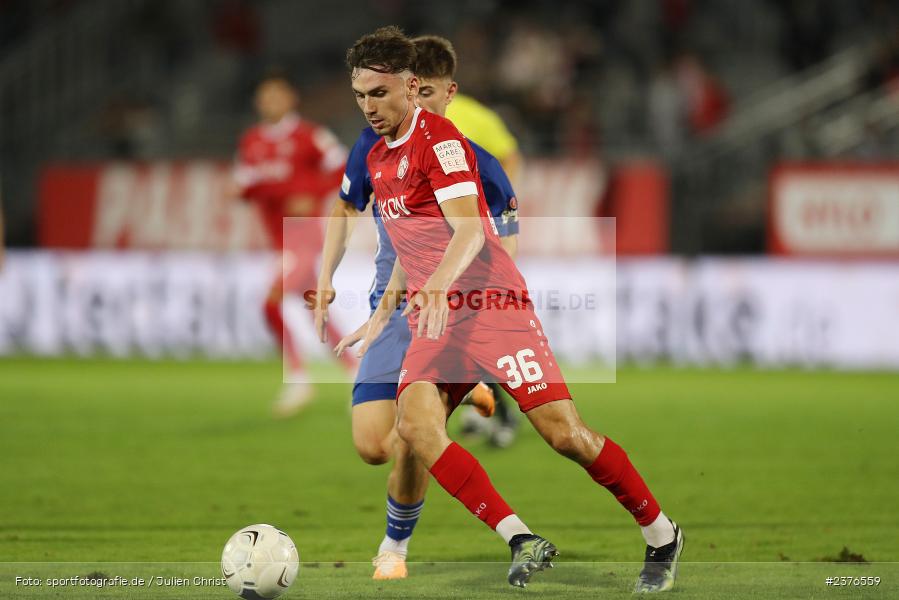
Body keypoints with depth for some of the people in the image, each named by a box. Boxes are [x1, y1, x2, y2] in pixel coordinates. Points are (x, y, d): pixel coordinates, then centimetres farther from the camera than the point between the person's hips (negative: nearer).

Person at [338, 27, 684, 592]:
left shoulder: (439, 139, -8)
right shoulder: (377, 159, 18)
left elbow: (470, 231, -21)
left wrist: (438, 284, -38)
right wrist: (381, 318, 29)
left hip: (490, 302, -7)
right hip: (433, 318, 7)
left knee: (564, 432, -12)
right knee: (415, 424, -21)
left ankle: (661, 534, 8)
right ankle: (521, 540, -24)